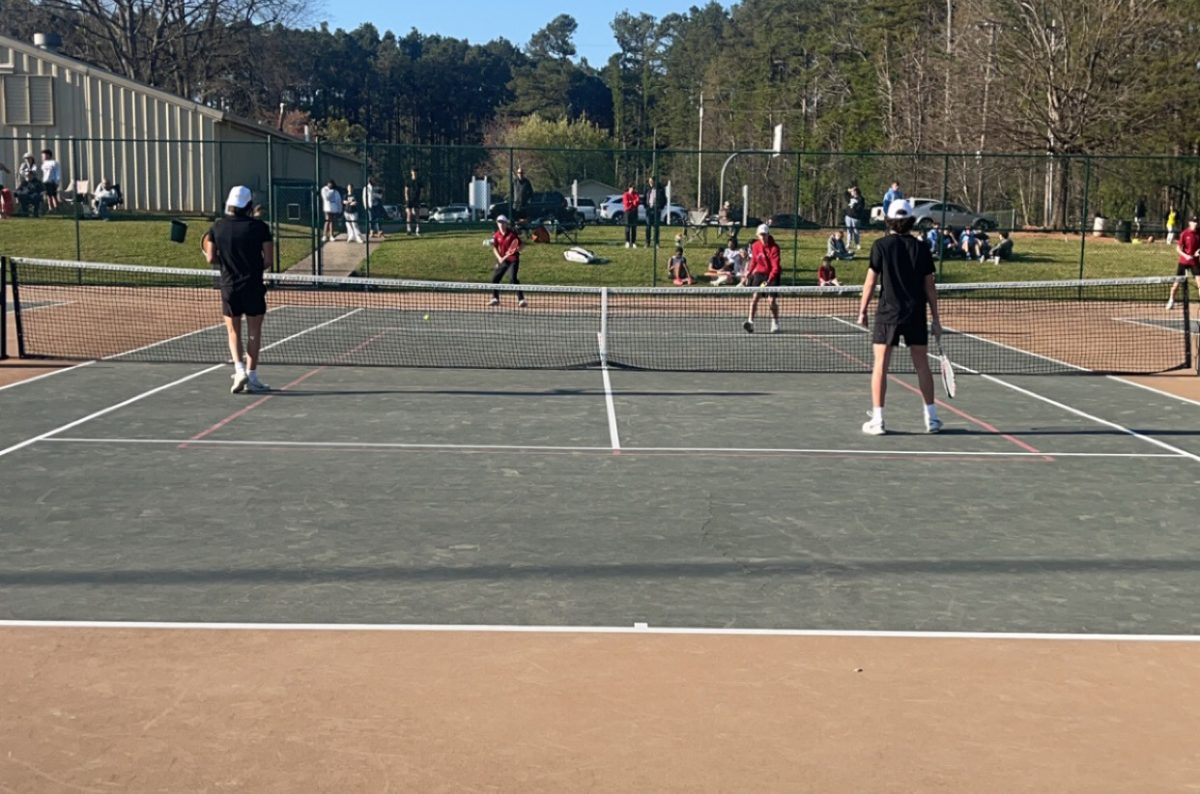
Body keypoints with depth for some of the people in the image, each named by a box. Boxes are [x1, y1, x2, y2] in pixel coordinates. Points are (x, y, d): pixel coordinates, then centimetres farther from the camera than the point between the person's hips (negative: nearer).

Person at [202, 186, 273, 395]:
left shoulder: (218, 227, 0)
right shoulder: (259, 227, -6)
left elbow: (211, 258, 1)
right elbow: (268, 259, -7)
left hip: (228, 286, 2)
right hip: (253, 286, -2)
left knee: (234, 332, 13)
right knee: (254, 332, 7)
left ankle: (239, 370, -4)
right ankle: (251, 378, 7)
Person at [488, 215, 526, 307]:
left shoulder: (513, 233, -9)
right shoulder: (496, 235, 3)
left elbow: (520, 245, -3)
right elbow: (494, 248, 6)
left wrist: (518, 249, -25)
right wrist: (499, 258, -9)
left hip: (513, 259, -6)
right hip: (502, 260, 6)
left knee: (513, 278, -20)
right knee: (495, 278, 8)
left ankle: (521, 300, -19)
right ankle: (495, 299, 26)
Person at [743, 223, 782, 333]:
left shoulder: (774, 247, -18)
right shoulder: (755, 246, -4)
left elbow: (776, 267, -23)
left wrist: (768, 281, -33)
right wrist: (749, 272, 7)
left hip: (773, 274, -3)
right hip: (760, 273, 3)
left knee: (772, 300, -5)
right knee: (755, 297, -14)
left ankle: (775, 324, 15)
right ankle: (750, 322, -20)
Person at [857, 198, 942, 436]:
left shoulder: (881, 245, -4)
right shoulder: (921, 248, 3)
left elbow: (871, 281, -6)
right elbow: (929, 286, 4)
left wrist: (862, 310, 3)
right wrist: (936, 318, 9)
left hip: (888, 313, -3)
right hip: (916, 315, 3)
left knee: (880, 365, 2)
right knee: (922, 365, 11)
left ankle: (877, 420, 0)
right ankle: (932, 418, 17)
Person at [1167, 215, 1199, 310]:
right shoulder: (1184, 234, -8)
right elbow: (1178, 248, -10)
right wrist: (1186, 255, -25)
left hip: (1195, 261, 3)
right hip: (1183, 261, -3)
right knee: (1177, 281, 3)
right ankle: (1171, 301, 19)